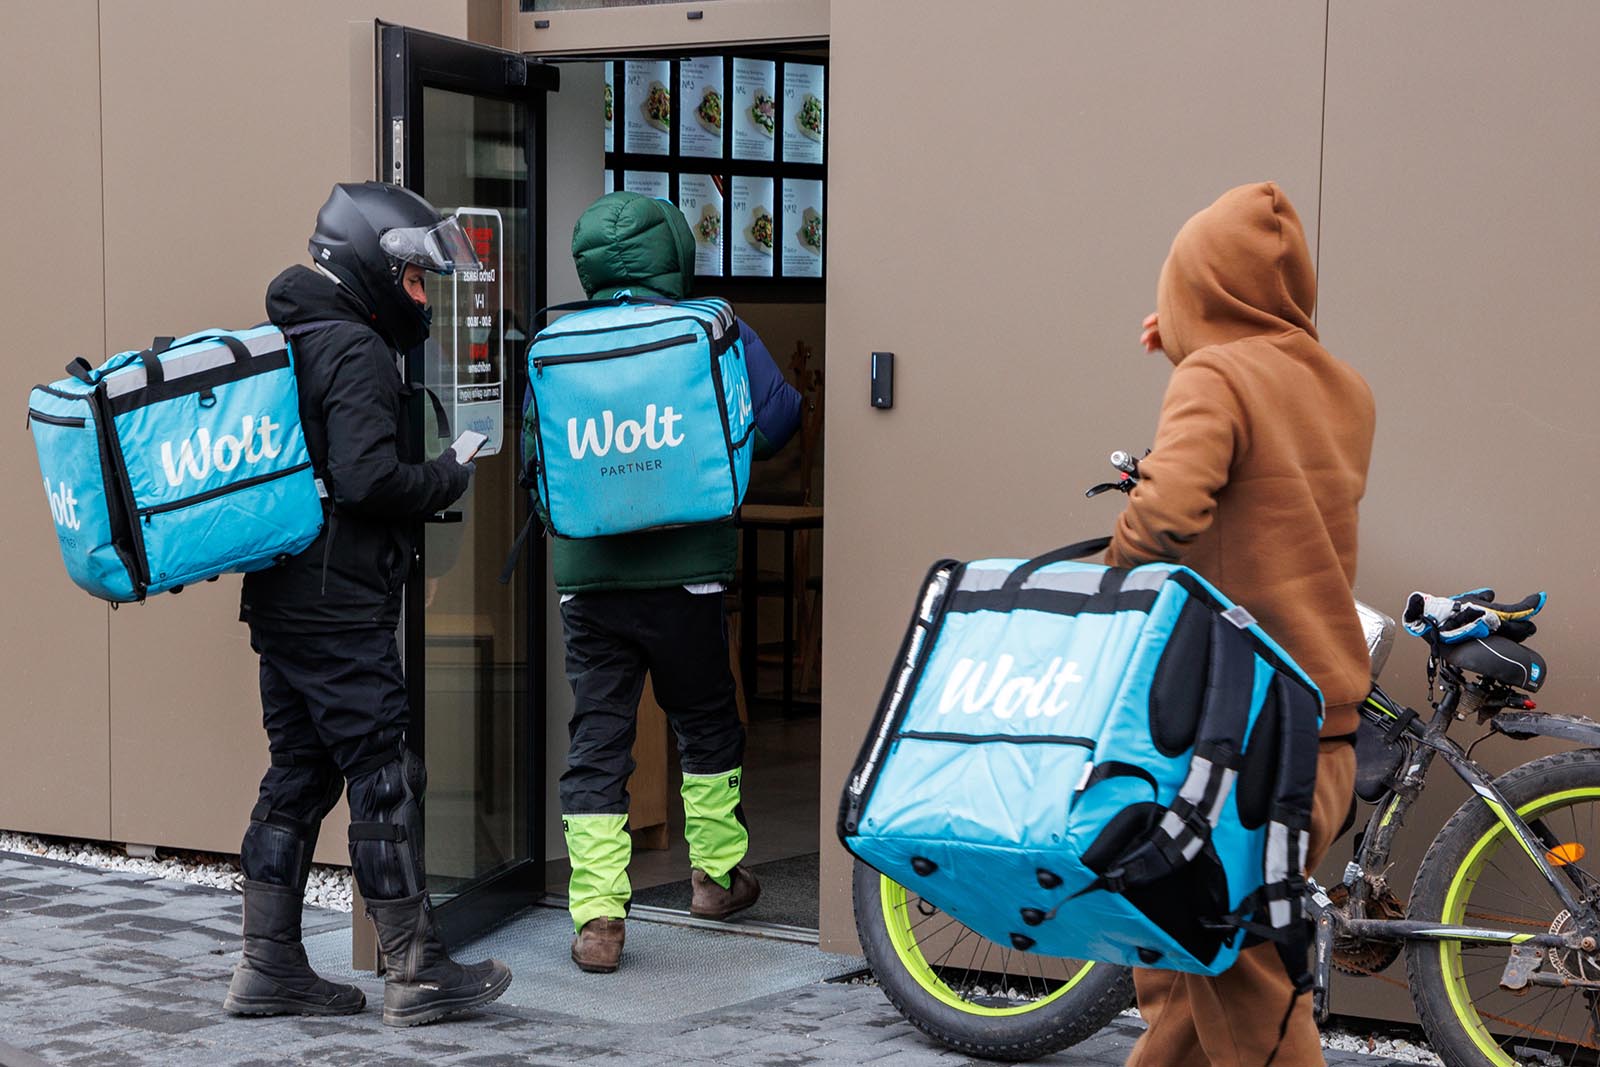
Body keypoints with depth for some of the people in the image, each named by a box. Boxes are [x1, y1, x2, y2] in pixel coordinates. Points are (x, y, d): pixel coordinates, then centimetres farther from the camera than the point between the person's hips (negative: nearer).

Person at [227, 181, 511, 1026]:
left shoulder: (286, 344, 16)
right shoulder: (355, 352, -13)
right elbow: (368, 477, -23)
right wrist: (451, 477, -6)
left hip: (280, 601, 10)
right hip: (340, 609, -10)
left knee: (298, 775, 13)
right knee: (384, 781, -3)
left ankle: (269, 966, 17)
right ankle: (414, 972, 3)